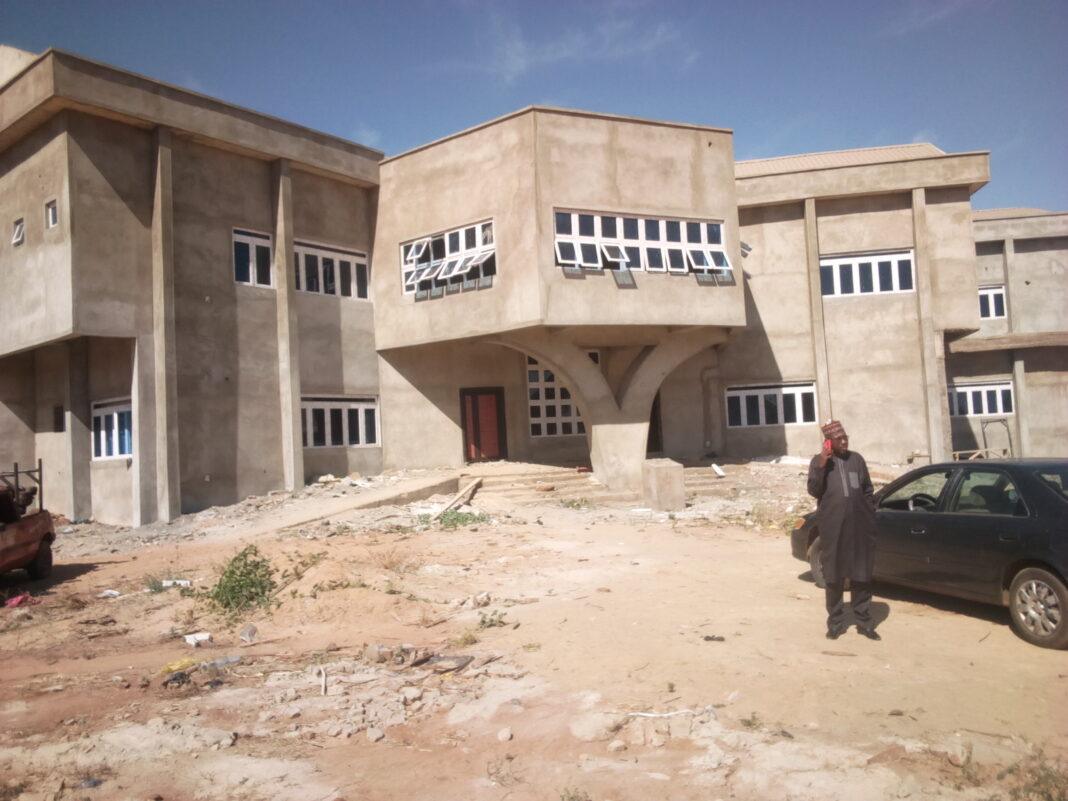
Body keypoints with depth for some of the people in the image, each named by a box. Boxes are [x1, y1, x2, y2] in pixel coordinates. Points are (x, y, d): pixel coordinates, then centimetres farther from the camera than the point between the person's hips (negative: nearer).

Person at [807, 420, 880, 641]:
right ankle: (836, 622, 14)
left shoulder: (857, 459, 9)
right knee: (834, 577, 4)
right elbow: (813, 491, -8)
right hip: (833, 527, -2)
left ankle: (863, 621, 17)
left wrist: (870, 517, 7)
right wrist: (821, 466, -18)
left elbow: (868, 490, 14)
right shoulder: (819, 461, 0)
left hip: (860, 526, 2)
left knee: (862, 576, 7)